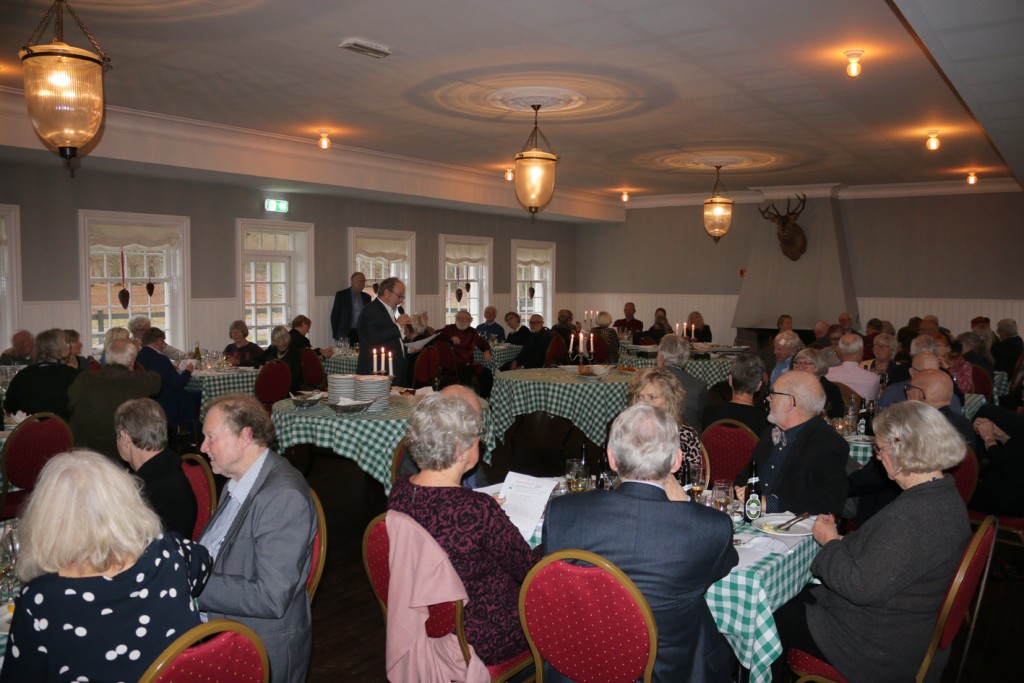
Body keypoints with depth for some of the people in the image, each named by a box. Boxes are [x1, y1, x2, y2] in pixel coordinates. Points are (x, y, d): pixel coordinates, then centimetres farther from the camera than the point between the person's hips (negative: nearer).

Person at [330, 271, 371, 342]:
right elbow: (334, 316, 1)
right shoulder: (341, 294, 1)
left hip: (361, 334, 3)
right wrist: (335, 336, -4)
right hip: (344, 335, -3)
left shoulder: (366, 297, 12)